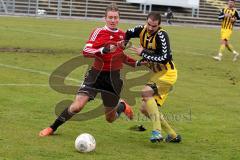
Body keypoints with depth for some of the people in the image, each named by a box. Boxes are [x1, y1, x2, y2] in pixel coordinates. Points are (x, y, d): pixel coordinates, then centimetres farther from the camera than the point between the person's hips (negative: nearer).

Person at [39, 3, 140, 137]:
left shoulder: (122, 35, 6)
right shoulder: (99, 32, -8)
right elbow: (86, 51, -20)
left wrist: (137, 63, 13)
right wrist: (104, 50, -33)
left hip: (113, 78, 3)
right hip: (96, 75, -3)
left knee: (110, 119, 12)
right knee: (77, 106, -20)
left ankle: (122, 106, 49)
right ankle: (52, 128, 1)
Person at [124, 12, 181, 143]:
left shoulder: (161, 35, -23)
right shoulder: (142, 30, -3)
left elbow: (165, 58, -32)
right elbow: (128, 34, 16)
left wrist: (143, 53, -28)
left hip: (167, 73, -8)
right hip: (157, 73, 8)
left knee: (146, 92, -30)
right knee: (145, 109, 7)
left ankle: (157, 132, -30)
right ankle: (172, 135, 19)